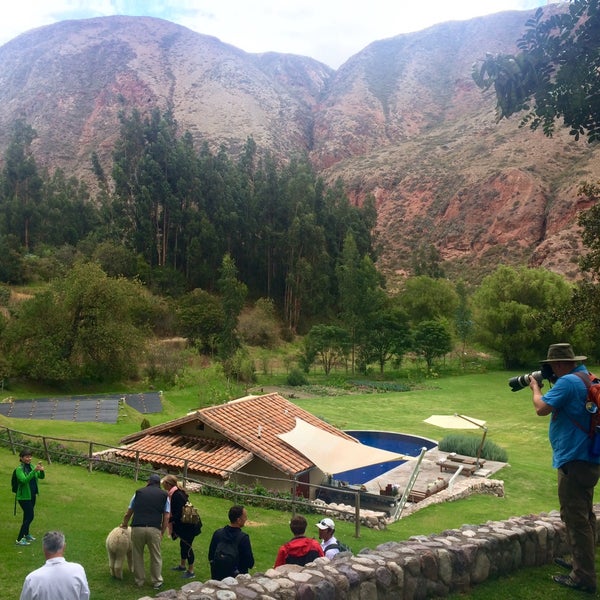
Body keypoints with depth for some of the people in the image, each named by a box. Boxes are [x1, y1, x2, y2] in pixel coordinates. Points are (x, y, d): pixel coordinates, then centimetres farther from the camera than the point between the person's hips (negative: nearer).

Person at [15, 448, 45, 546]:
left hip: (32, 496, 7)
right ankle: (19, 539, -1)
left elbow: (41, 477, 0)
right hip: (24, 497, -7)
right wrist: (34, 471, -40)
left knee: (27, 516, 21)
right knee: (30, 516, -9)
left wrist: (41, 470, -22)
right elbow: (24, 480, -32)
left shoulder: (31, 466, 2)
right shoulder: (19, 469, -18)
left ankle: (26, 534, 38)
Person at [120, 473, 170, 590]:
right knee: (156, 556, 15)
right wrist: (162, 533, 15)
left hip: (137, 528, 1)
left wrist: (124, 524, 41)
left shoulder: (139, 492, 17)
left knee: (137, 555, 19)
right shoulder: (164, 495, 15)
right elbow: (166, 517, 8)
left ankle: (139, 580, 28)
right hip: (154, 529, -1)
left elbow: (128, 513, 23)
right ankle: (157, 582, 22)